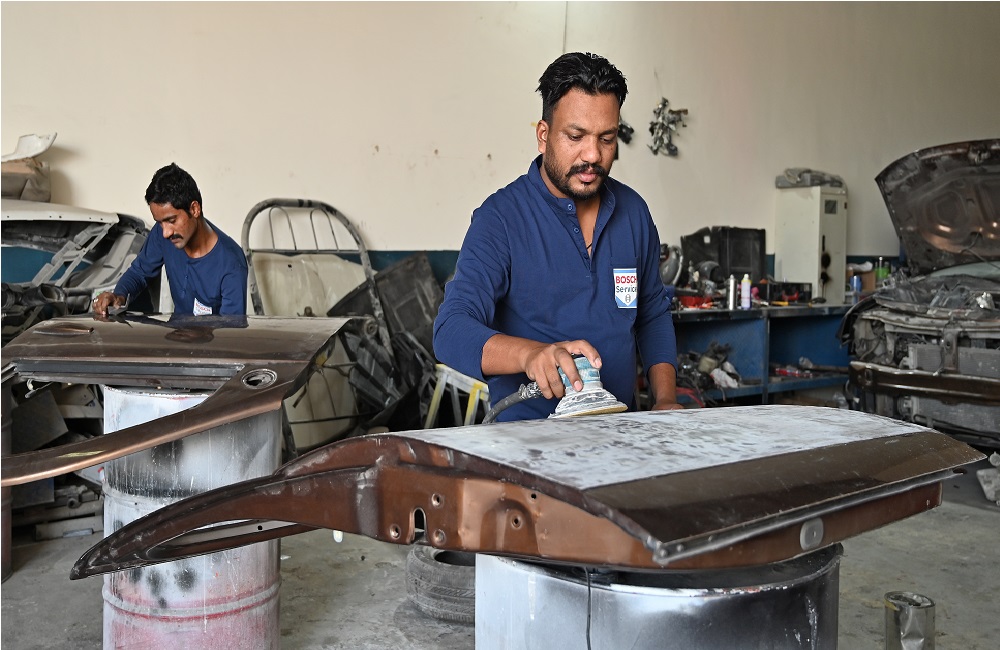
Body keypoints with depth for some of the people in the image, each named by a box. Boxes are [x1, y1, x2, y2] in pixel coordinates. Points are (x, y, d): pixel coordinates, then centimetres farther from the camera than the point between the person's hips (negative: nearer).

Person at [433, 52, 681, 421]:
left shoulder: (633, 211, 10)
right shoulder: (500, 218, -8)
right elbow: (451, 332, -18)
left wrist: (665, 403, 8)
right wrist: (532, 354, -36)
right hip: (527, 435, -5)